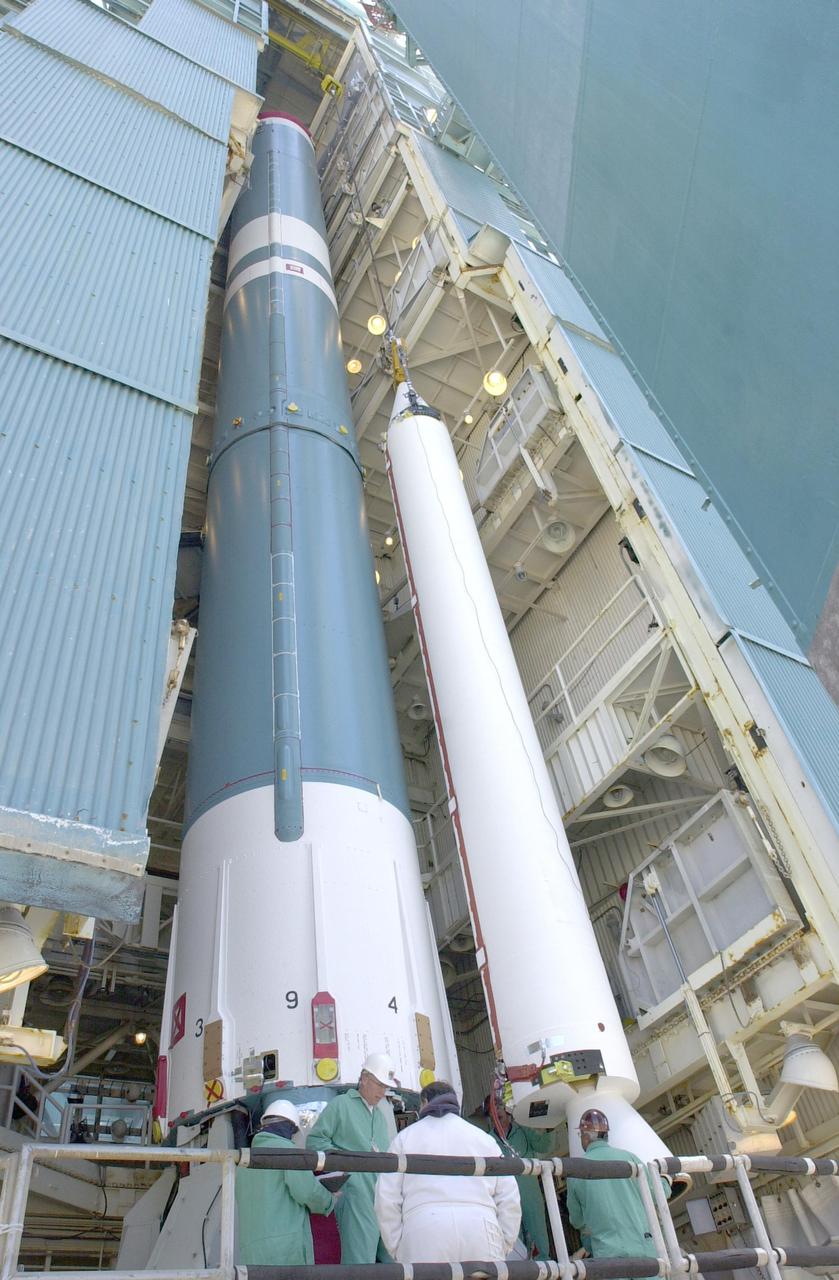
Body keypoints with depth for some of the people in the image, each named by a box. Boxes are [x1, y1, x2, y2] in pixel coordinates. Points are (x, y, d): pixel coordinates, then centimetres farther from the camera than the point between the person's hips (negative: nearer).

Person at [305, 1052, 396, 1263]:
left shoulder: (380, 1114, 27)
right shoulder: (340, 1104, 4)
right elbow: (314, 1140, -2)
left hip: (383, 1196, 7)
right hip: (355, 1190, -7)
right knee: (360, 1256, -11)